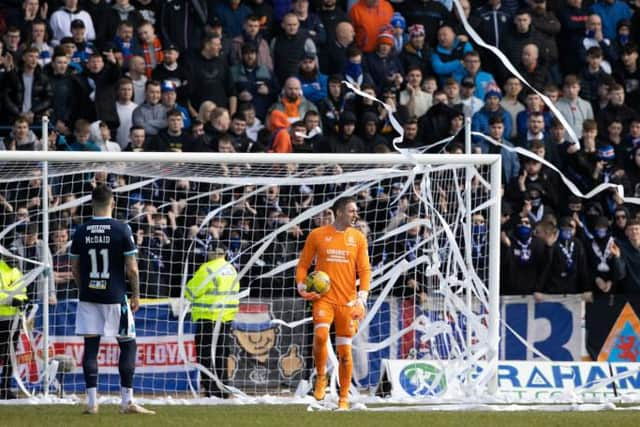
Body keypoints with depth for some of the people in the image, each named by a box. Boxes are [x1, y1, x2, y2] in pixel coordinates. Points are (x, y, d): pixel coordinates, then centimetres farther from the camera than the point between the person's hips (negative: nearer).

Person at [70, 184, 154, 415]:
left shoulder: (81, 231, 0)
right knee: (128, 344, 7)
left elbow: (74, 268, 7)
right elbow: (132, 268, -8)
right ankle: (127, 401, 4)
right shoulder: (122, 230, -8)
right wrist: (136, 295, 4)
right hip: (115, 297, -3)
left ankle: (92, 402, 3)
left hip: (88, 298, 3)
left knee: (91, 346, 6)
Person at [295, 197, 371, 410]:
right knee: (320, 335, -27)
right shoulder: (317, 235, 3)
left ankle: (344, 398, 14)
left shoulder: (358, 238, 7)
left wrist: (362, 298, -7)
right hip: (323, 298, -2)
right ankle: (321, 377, -3)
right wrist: (302, 287, -7)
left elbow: (365, 270, 5)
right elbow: (303, 264, 9)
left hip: (347, 301, 2)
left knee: (345, 351, 2)